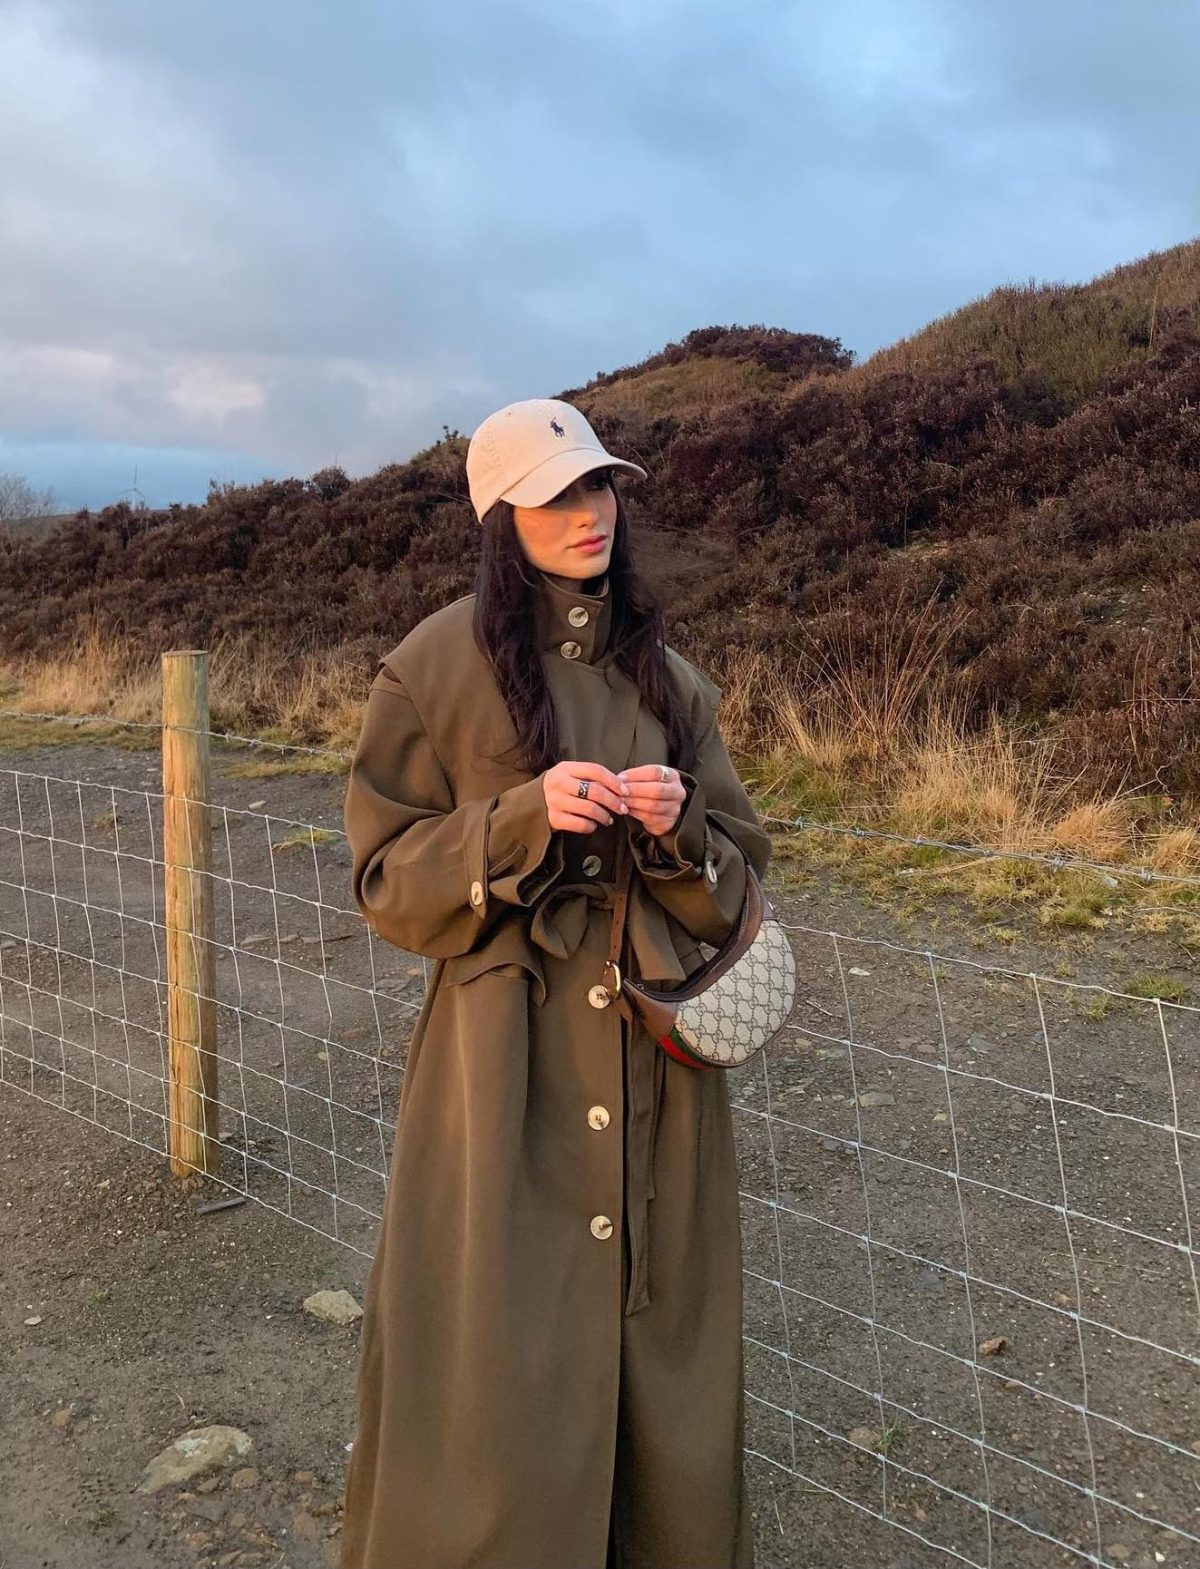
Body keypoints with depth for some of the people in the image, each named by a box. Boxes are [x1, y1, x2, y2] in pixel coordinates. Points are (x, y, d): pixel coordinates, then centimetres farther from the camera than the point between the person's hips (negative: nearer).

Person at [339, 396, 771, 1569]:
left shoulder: (665, 676, 7)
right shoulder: (438, 667, -5)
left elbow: (735, 885, 10)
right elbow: (387, 880, -4)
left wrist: (679, 831, -12)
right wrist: (523, 819, -19)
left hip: (652, 1057, 4)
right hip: (506, 1060, -3)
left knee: (655, 1333, 12)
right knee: (503, 1355, 2)